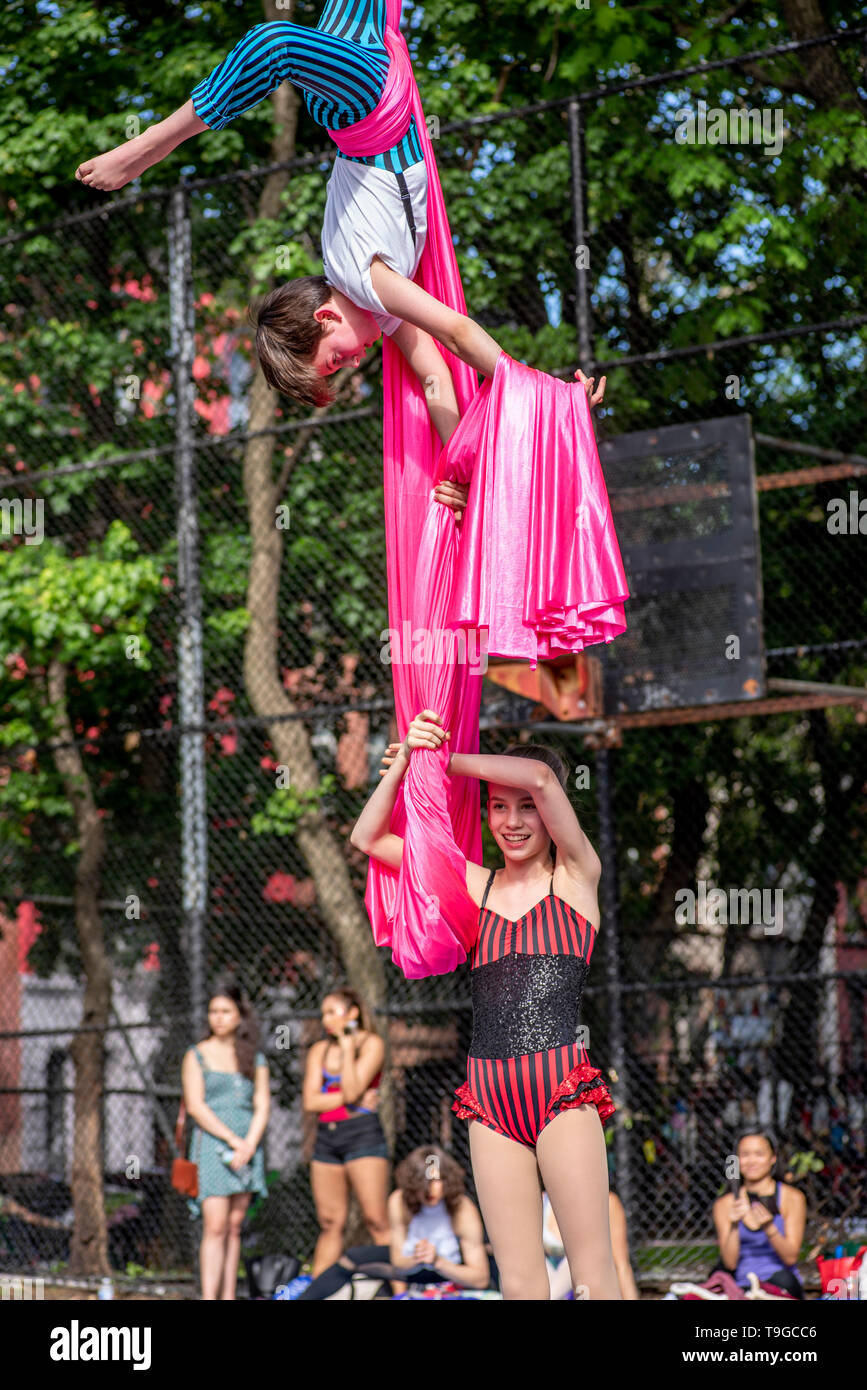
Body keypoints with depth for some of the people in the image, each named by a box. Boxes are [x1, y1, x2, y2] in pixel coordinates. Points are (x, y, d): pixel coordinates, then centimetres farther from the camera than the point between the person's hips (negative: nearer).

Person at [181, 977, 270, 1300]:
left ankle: (229, 1297, 5)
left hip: (246, 1149, 4)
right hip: (211, 1145, -4)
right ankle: (209, 1299, -18)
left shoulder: (256, 1060, 13)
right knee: (215, 1227, -13)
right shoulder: (197, 1056, 4)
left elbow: (262, 1107, 7)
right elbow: (195, 1106, -5)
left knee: (234, 1227, 3)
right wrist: (233, 1140, -12)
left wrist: (249, 1145, -9)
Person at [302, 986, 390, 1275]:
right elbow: (310, 1102, 2)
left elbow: (351, 1091, -13)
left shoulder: (371, 1043, 0)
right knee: (329, 1223, 5)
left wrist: (347, 1046, -8)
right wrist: (356, 1100, -7)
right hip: (326, 1136, 5)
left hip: (363, 1134, -5)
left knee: (376, 1220, -11)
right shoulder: (320, 1050, 14)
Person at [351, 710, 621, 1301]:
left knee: (592, 1265, -8)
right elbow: (368, 838, 13)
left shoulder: (576, 875, 6)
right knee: (519, 1276, 1)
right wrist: (407, 760, 0)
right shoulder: (477, 885, 15)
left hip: (561, 1087, -3)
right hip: (491, 1094, 4)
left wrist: (447, 760, -1)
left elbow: (539, 776, -10)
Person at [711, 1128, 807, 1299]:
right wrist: (734, 1226, -18)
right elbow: (730, 1263, -2)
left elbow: (790, 1258, -5)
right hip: (741, 1288, 2)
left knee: (782, 1278, -37)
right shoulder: (725, 1204, 7)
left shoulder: (792, 1198, 2)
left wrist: (769, 1228, -21)